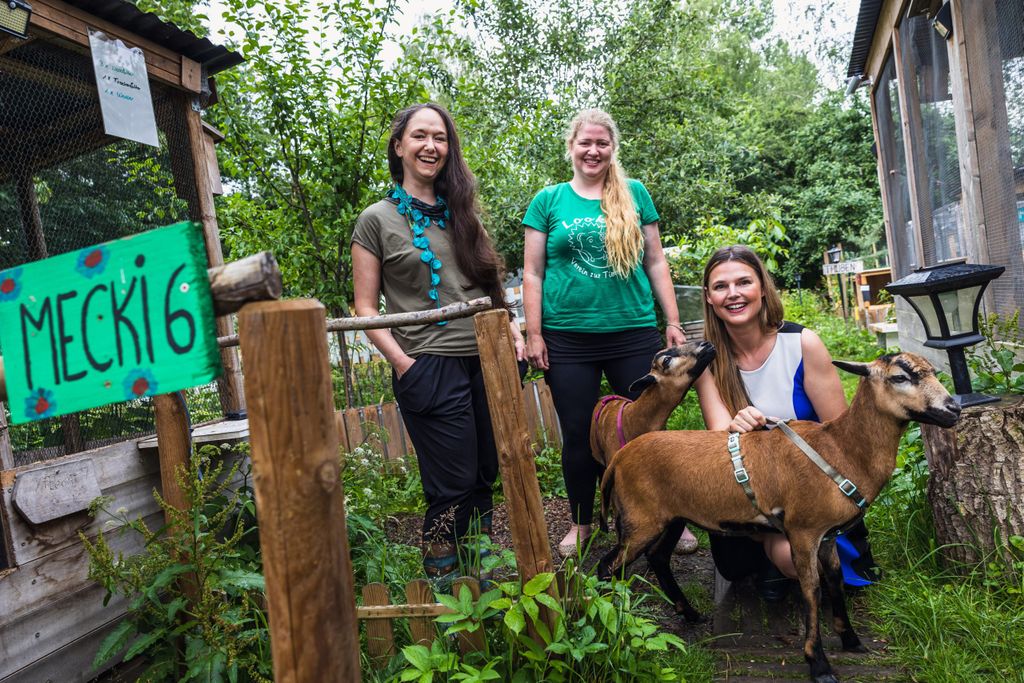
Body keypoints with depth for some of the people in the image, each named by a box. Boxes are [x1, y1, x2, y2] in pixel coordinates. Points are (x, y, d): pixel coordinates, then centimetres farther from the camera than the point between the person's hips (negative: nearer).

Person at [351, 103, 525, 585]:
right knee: (453, 486, 0)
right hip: (429, 366, -5)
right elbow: (365, 308, -1)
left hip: (486, 361, 5)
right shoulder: (378, 219, 1)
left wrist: (512, 331, 5)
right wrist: (402, 362, -13)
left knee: (485, 476, 13)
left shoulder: (461, 212, 16)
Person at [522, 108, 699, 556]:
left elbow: (655, 262, 10)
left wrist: (673, 323, 5)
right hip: (568, 339, 0)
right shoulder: (549, 201, 6)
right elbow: (532, 273, 4)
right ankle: (581, 523, 26)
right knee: (578, 436, 8)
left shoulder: (634, 194, 9)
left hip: (634, 333, 1)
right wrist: (533, 334, -3)